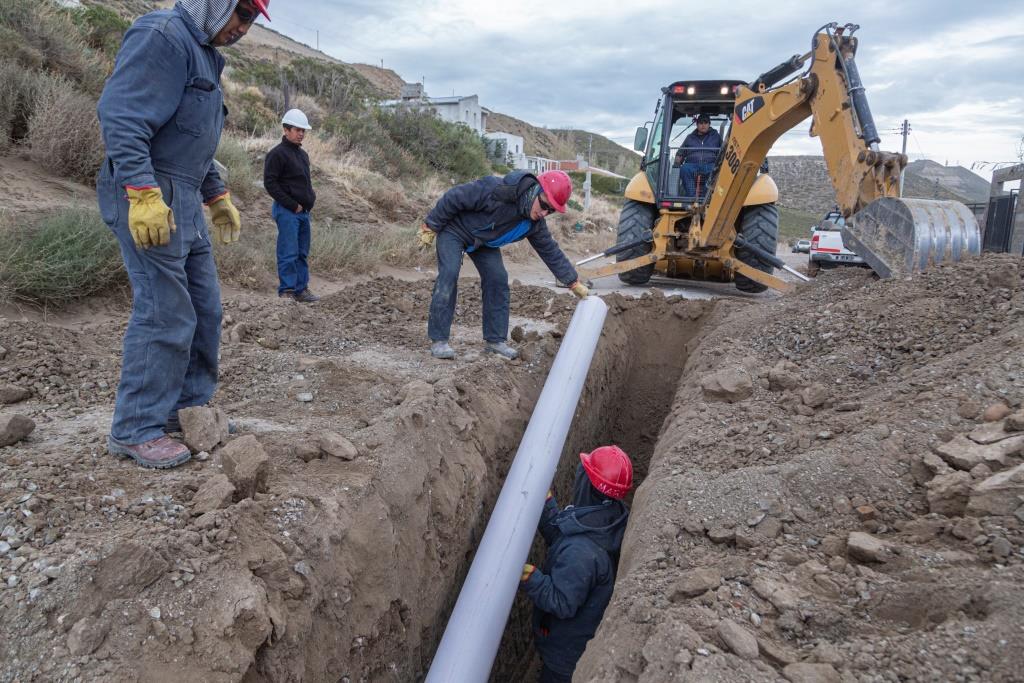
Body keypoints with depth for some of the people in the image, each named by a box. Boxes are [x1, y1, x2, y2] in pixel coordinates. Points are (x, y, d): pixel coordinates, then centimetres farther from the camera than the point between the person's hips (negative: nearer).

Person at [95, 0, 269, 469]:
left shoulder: (204, 52, 21)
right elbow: (120, 115, -21)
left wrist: (217, 196, 26)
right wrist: (143, 193, -28)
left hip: (184, 202, 10)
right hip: (149, 200, -10)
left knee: (204, 308, 12)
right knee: (164, 315, -8)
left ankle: (190, 405, 25)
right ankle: (135, 430, 4)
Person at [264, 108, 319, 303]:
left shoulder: (303, 154, 18)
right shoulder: (277, 154, -8)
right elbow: (270, 183, -13)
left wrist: (311, 198, 10)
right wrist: (292, 205, -15)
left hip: (303, 211, 8)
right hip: (287, 211, -8)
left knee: (303, 253, 10)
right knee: (288, 253, -8)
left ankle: (301, 289, 16)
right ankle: (286, 291, -4)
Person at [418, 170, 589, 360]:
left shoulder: (534, 224, -15)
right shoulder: (496, 189, -37)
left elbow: (551, 251, -4)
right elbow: (454, 198, -29)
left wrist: (574, 282, -3)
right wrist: (430, 227, -21)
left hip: (483, 242, 6)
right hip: (453, 229, -6)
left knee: (498, 279, -6)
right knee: (449, 274, -21)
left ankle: (495, 339, 3)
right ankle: (438, 340, -17)